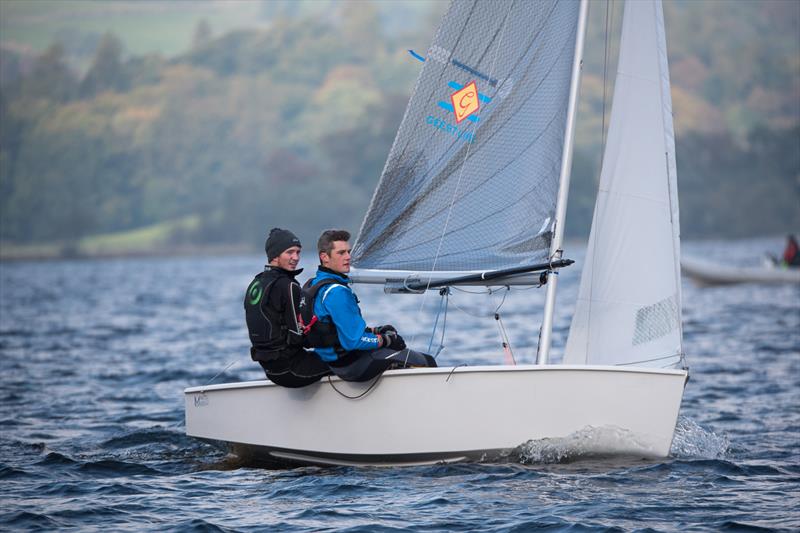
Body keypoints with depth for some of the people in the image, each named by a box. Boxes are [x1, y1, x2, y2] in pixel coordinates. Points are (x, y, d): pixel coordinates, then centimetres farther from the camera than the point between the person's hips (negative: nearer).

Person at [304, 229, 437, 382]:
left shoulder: (314, 284, 8)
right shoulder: (337, 292, -24)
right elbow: (353, 341, -27)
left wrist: (373, 330, 12)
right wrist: (386, 340, -12)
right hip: (352, 365, -11)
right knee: (427, 362, -6)